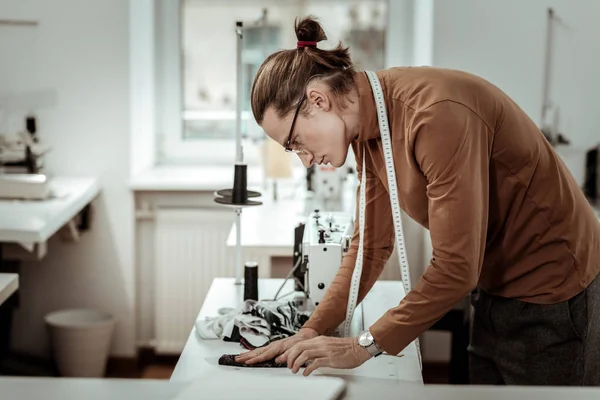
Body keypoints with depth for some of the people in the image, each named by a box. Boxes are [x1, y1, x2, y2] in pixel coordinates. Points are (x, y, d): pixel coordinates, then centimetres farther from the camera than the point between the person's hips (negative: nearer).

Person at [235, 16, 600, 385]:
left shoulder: (437, 114, -29)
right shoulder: (368, 127, -2)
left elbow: (457, 268, -28)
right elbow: (372, 245, 5)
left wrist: (364, 346, -21)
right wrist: (312, 331, -5)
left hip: (550, 293, -8)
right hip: (495, 289, 8)